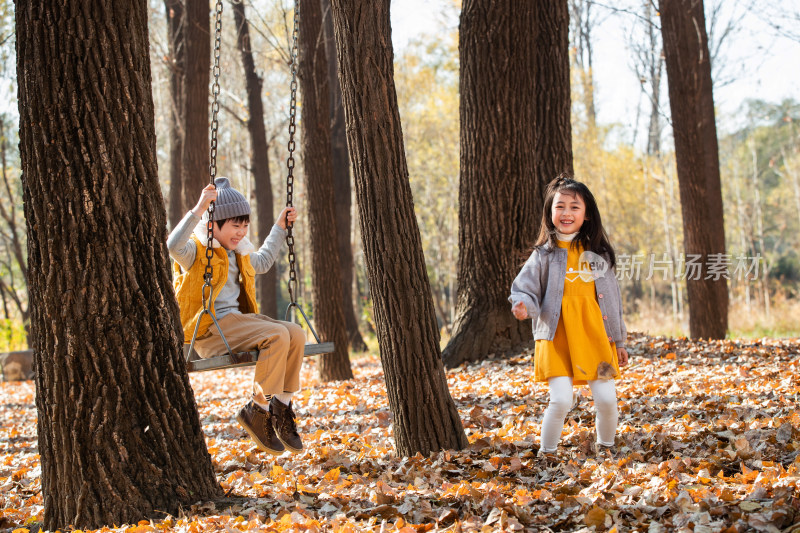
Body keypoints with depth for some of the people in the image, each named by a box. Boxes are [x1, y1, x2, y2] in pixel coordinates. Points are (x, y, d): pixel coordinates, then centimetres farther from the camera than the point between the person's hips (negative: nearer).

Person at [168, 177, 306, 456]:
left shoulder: (238, 254, 22)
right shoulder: (196, 251, -5)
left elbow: (262, 262, 44)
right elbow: (174, 245, -30)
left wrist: (280, 228, 40)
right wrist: (198, 210, -38)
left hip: (237, 321, 9)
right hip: (209, 329, -9)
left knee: (296, 333, -13)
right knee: (277, 336, -27)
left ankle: (281, 405, -9)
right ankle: (258, 410, -20)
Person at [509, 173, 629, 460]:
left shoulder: (598, 253, 10)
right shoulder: (544, 255, 2)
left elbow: (612, 299, 15)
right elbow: (524, 289, 0)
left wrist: (619, 341, 15)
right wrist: (523, 306, -24)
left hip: (595, 337, 3)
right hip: (557, 339, -2)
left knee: (606, 399, -2)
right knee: (561, 400, -14)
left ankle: (605, 446, 26)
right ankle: (546, 453, 7)